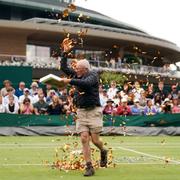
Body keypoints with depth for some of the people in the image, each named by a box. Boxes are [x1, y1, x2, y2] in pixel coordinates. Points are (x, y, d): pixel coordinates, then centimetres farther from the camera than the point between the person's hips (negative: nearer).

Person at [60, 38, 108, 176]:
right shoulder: (77, 75, 11)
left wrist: (70, 81, -26)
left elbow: (86, 83, -27)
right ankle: (89, 167, -2)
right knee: (84, 138, -6)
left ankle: (103, 152, 31)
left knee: (95, 139, -4)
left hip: (94, 111, -5)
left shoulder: (93, 75, -6)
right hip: (81, 111, 5)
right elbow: (64, 67, 13)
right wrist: (65, 52, 4)